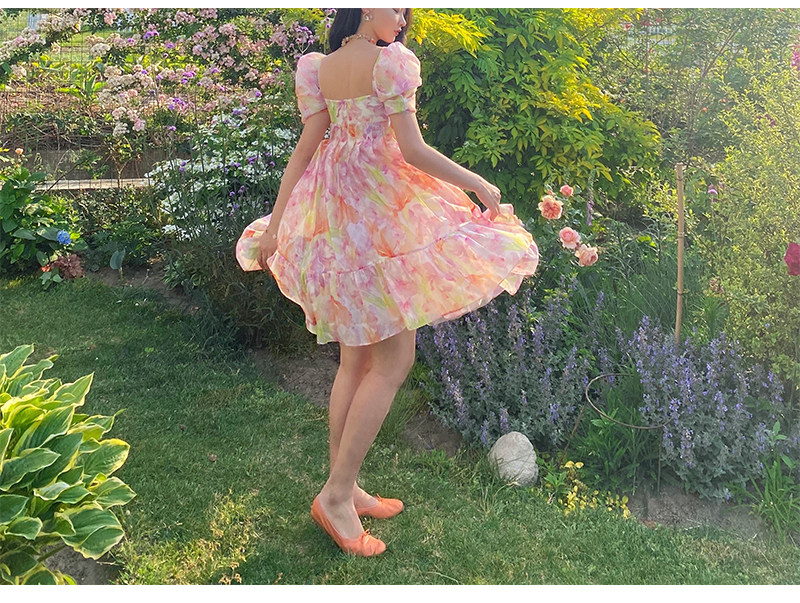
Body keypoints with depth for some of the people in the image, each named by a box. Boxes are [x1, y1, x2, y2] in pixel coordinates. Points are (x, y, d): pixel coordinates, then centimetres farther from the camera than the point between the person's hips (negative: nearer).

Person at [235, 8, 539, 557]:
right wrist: (478, 183, -1)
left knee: (357, 358, 14)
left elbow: (304, 149, 8)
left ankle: (344, 486, 23)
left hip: (334, 218, 8)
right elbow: (413, 150, -13)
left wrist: (275, 224, 10)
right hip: (382, 211, -8)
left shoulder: (319, 68, 13)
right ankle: (336, 494, 0)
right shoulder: (391, 62, -8)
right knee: (393, 362, -2)